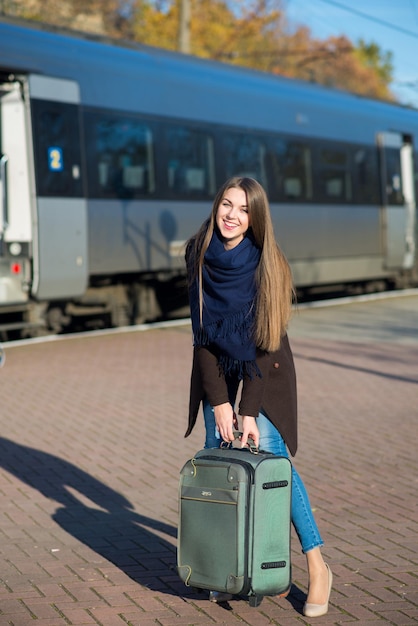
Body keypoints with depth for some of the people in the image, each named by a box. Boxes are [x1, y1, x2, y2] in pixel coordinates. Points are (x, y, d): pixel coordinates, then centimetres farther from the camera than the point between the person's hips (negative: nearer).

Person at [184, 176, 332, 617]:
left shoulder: (264, 264, -23)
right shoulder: (200, 256, -14)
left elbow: (263, 342, -21)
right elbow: (202, 333, -11)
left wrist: (250, 411, -22)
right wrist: (219, 402, -15)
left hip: (264, 364, -3)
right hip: (216, 361, 4)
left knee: (271, 457, -12)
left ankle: (317, 565, -6)